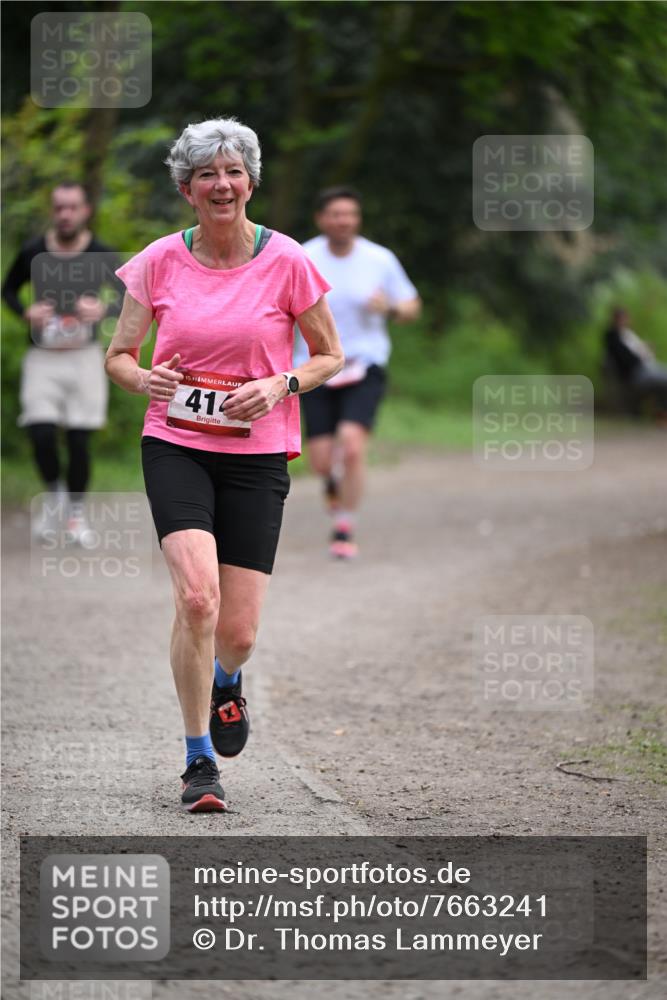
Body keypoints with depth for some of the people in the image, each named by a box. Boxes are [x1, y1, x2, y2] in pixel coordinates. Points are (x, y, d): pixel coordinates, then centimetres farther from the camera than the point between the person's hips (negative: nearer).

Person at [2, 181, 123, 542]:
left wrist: (104, 310, -19)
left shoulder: (101, 257, -5)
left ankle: (76, 512, 20)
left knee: (79, 440, -1)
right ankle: (54, 496, 14)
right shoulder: (33, 253, -3)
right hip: (42, 357, 0)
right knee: (41, 433, -14)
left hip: (84, 357, 0)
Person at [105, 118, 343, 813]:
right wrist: (145, 378, -13)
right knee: (196, 596, -22)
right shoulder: (159, 262, 1)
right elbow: (118, 356, 10)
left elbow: (331, 357, 8)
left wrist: (279, 385, -12)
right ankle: (199, 760, -8)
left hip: (256, 454, 0)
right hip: (175, 446, 0)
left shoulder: (286, 262, -3)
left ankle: (224, 680, 38)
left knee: (237, 633, -2)